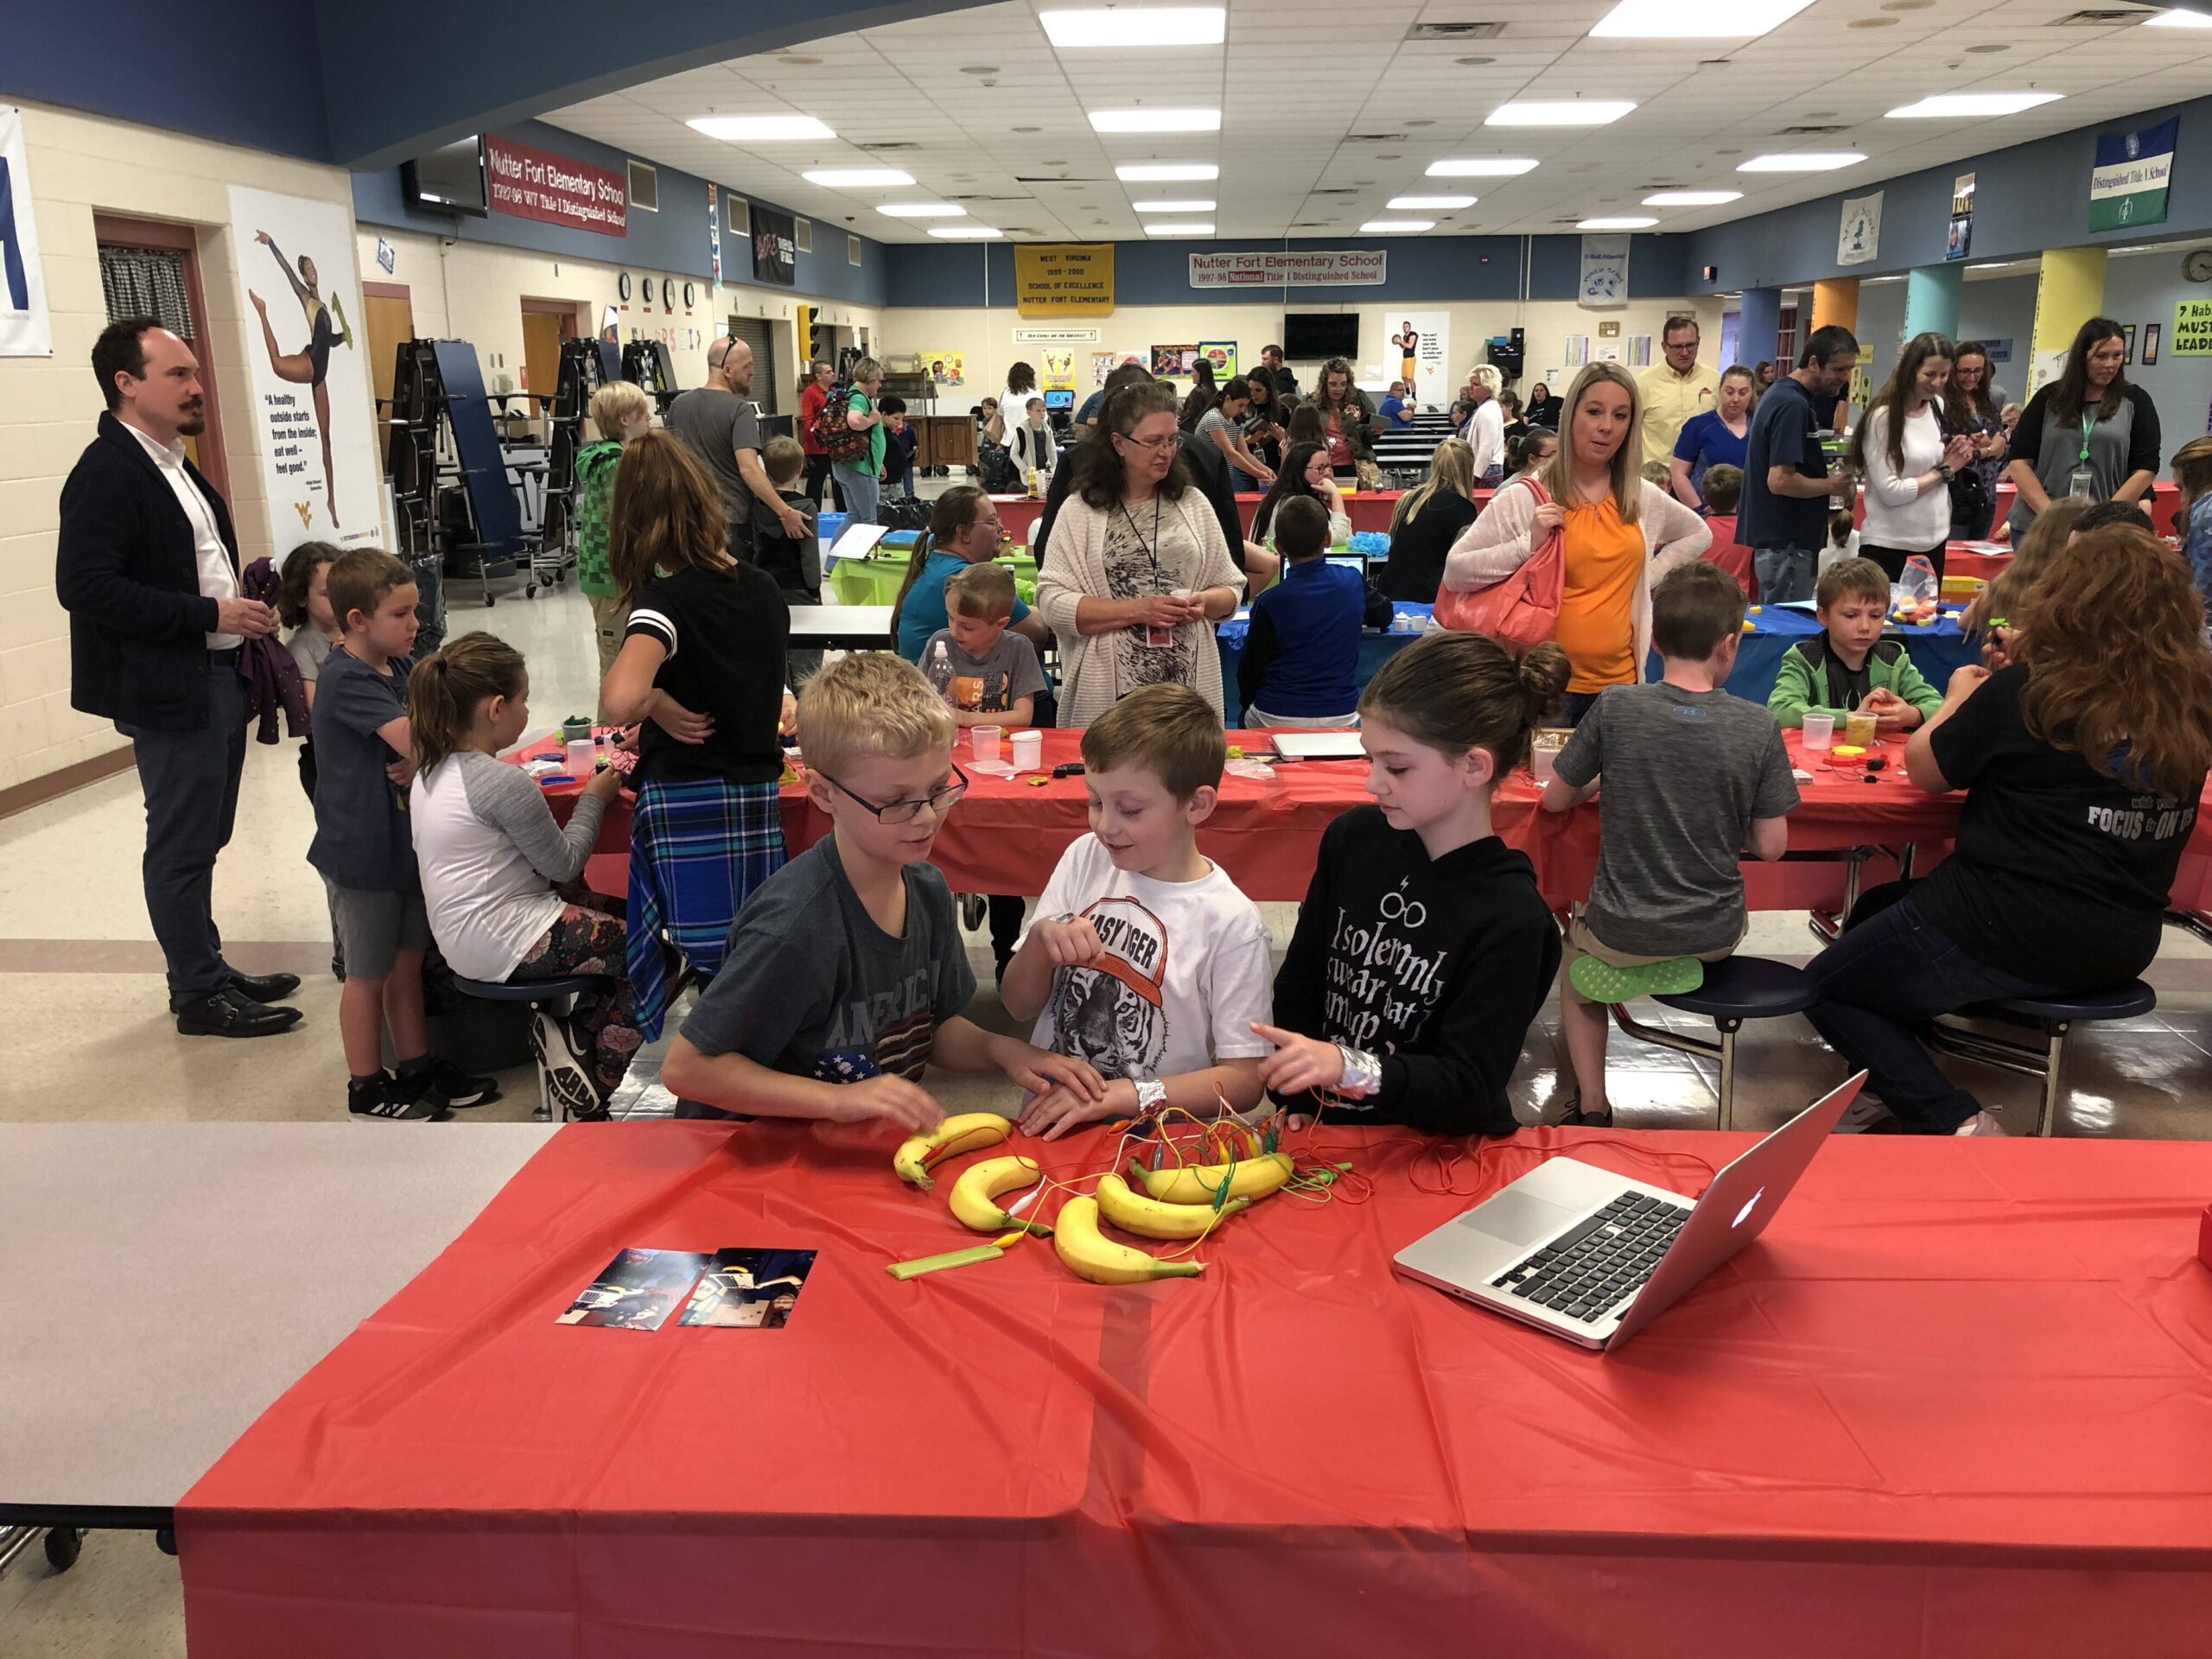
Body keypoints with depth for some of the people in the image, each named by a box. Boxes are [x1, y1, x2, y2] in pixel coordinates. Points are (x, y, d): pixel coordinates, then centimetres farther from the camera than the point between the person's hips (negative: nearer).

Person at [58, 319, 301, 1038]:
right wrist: (210, 613, -22)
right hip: (169, 689, -9)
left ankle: (207, 972, 29)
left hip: (217, 677, 9)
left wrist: (244, 606, 5)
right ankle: (200, 996, 11)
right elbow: (83, 586, -23)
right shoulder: (107, 473, -15)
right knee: (182, 848, 1)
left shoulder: (173, 464, 14)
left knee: (202, 841, 17)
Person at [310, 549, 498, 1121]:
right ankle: (366, 1088, 21)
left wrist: (420, 762, -14)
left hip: (404, 841, 8)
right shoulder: (346, 679, -20)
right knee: (369, 972, 6)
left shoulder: (396, 668, 7)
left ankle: (417, 1067, 31)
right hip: (361, 853, -8)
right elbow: (409, 737, -31)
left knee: (408, 960, 17)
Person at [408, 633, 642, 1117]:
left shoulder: (433, 769, 6)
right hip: (503, 945, -10)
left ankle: (566, 1027, 8)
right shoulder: (503, 782, -22)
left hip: (464, 938, 10)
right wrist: (593, 800, 3)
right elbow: (564, 864, -11)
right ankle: (593, 1106, 5)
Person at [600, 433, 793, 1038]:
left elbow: (621, 700, -32)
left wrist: (657, 703, -11)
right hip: (757, 795, 5)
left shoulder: (665, 600, -14)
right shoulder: (764, 589, 6)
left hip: (685, 802, -5)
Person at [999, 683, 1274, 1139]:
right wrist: (1041, 939, -11)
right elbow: (1018, 1005, 9)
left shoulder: (1231, 923, -10)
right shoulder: (1084, 859, 4)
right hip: (1049, 1125, 4)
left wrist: (1122, 1094, -16)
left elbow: (1243, 1079, -7)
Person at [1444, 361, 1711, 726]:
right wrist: (1528, 545, -19)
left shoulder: (1645, 499, 9)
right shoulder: (1525, 498, -5)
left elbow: (1698, 534, 29)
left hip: (1620, 681, 4)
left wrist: (1649, 576, 13)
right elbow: (1455, 573, -10)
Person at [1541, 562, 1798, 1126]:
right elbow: (1770, 845, -7)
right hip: (1716, 933, 3)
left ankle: (1591, 1108, 15)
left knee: (1574, 962, 29)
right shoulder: (1758, 727, -12)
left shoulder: (1616, 708, -15)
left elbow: (1556, 799, -3)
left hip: (1624, 934, -3)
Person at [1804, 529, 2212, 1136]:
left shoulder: (2025, 693, -17)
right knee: (1878, 910, 27)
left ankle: (1955, 1124, -7)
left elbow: (1924, 771, -4)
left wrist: (1958, 700, 15)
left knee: (1828, 989, 12)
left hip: (2011, 937, -7)